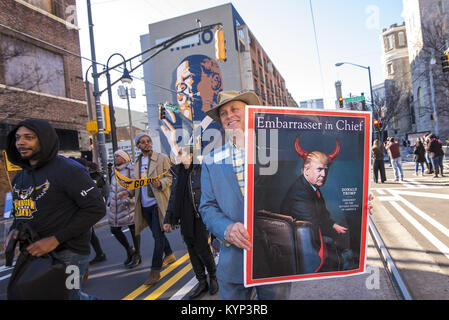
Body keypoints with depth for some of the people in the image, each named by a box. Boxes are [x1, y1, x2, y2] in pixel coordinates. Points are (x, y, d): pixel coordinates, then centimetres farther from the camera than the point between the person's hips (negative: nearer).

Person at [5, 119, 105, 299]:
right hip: (33, 253, 8)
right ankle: (90, 299, 40)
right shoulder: (19, 178, 12)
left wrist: (56, 239, -21)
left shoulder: (68, 170, -14)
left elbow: (96, 208, -20)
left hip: (67, 255, -8)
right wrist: (14, 229, 1)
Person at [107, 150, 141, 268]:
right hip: (115, 206, 8)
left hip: (128, 204, -7)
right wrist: (109, 202, 22)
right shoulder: (114, 172, 20)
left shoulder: (130, 168, -3)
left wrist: (128, 193, -27)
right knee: (114, 230, 7)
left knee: (133, 228, 0)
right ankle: (129, 250, 26)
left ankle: (137, 255, 14)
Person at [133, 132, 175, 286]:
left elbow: (169, 177, -7)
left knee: (158, 235, -4)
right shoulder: (137, 162, 14)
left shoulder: (162, 158, -3)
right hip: (145, 204, 6)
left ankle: (155, 271, 4)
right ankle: (169, 255, 38)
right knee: (157, 233, 17)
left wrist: (160, 183, -25)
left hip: (158, 202, -6)